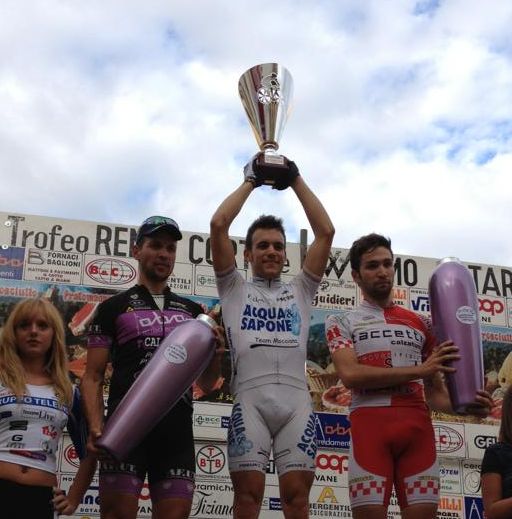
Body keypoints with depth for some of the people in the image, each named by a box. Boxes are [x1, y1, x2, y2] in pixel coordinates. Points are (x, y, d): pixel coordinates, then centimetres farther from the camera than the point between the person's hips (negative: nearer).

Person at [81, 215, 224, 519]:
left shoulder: (192, 311, 18)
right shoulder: (113, 308, 8)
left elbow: (206, 384, 19)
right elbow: (93, 377, 4)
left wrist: (217, 355, -3)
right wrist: (96, 426, -13)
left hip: (177, 432, 3)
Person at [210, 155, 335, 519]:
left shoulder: (300, 290, 24)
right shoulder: (235, 288, 19)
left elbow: (326, 231, 15)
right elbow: (218, 225, 8)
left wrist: (296, 181, 20)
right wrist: (251, 182, 18)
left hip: (296, 399, 2)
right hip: (250, 399, -1)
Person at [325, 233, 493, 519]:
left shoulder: (421, 324, 22)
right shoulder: (341, 323, 12)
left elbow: (435, 392, 19)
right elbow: (350, 375, -7)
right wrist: (419, 369, -11)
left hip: (418, 425, 3)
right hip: (370, 423, -3)